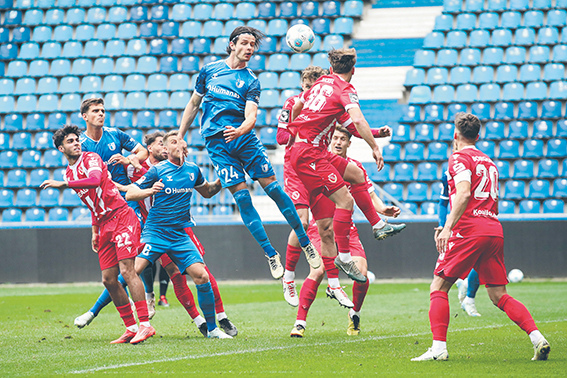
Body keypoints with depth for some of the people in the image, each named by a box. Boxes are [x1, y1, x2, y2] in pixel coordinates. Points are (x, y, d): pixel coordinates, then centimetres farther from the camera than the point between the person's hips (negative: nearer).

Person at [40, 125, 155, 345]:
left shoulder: (91, 159, -5)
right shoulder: (69, 174, 17)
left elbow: (95, 181, -28)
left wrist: (63, 184, -26)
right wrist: (95, 232, 23)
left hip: (122, 217, -8)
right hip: (105, 226, 8)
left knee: (126, 270, -18)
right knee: (108, 279, 3)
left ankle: (145, 325, -20)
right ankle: (131, 328, 9)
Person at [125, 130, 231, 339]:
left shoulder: (193, 169, 9)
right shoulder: (157, 170, -5)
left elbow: (207, 192, 28)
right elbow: (129, 194, -5)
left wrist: (221, 181, 8)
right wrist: (150, 191, -23)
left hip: (180, 235, 3)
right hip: (155, 232, -3)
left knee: (202, 276, -9)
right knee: (132, 270, -21)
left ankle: (212, 329, 4)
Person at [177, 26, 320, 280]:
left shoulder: (251, 81, 6)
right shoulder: (209, 71, 11)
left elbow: (250, 116, -7)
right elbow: (193, 104, 19)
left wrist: (241, 130, -30)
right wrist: (180, 137, 15)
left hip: (244, 137, 0)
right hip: (217, 142, 0)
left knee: (273, 188, -5)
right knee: (241, 197, -8)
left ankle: (305, 243, 6)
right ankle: (270, 254, -2)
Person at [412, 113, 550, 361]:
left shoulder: (459, 158, 0)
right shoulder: (488, 162, 23)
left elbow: (464, 193, -16)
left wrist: (448, 227, -20)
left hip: (469, 230, -7)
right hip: (495, 230, 7)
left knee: (438, 287, -1)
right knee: (499, 296, 8)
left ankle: (438, 348, -11)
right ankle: (538, 339, -7)